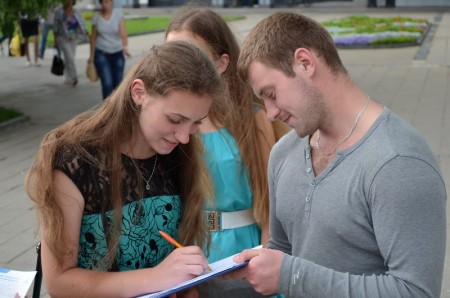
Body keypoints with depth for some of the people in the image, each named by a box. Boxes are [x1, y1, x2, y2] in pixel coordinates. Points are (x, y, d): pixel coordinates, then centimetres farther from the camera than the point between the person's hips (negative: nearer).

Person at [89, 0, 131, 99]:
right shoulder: (96, 17, -5)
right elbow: (93, 37, 5)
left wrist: (125, 48, -38)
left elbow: (123, 34, -19)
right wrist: (91, 56, 8)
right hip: (101, 54, -1)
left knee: (117, 84, 7)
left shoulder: (118, 15, -9)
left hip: (117, 54, 1)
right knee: (107, 84, -16)